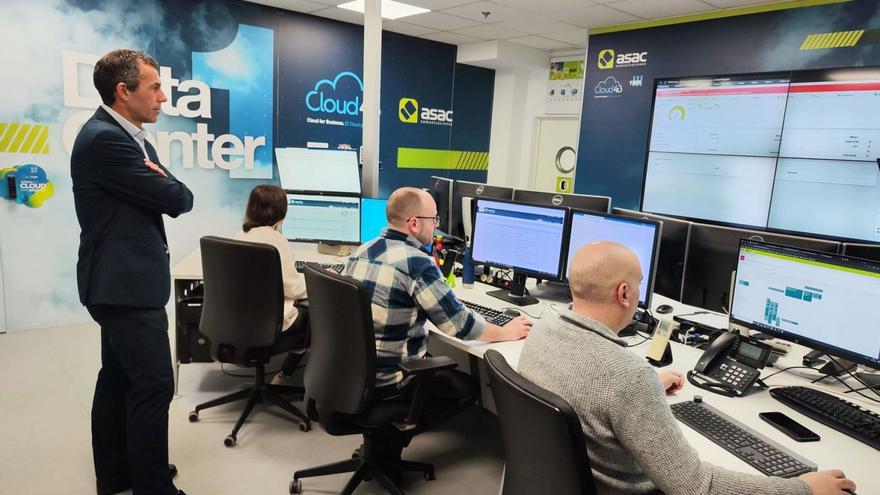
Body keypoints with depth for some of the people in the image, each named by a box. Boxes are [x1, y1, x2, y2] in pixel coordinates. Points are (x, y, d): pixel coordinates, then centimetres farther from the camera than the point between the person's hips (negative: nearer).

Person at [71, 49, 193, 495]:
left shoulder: (127, 136, 14)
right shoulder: (104, 139, -18)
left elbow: (181, 198, 12)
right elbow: (176, 199, -18)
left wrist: (162, 186, -8)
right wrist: (167, 186, 2)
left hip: (122, 279, 10)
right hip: (127, 282, -10)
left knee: (119, 377, 17)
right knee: (154, 384, -4)